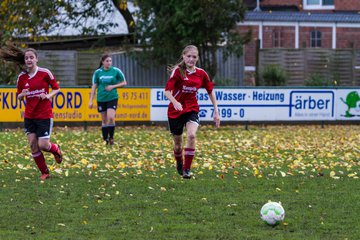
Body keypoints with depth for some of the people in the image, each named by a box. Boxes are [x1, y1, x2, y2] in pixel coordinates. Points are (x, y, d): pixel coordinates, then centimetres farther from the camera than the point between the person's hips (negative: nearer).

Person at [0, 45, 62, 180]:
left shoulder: (45, 73, -8)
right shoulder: (22, 77, 2)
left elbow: (56, 88, 2)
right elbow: (19, 96, 11)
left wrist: (48, 96, -17)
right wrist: (22, 95, -12)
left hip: (44, 115, -4)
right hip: (29, 116, 4)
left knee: (43, 145, -8)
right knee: (33, 145, -1)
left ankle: (56, 149, 28)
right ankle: (45, 173, 14)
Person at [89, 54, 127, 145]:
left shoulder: (116, 71, -2)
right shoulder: (97, 72, 1)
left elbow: (124, 83, 6)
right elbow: (94, 86, 6)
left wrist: (113, 86, -10)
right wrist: (91, 100, 3)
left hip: (112, 98, -2)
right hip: (101, 99, 2)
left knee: (111, 117, -18)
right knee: (104, 120, 6)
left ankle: (111, 137, 0)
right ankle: (105, 140, 16)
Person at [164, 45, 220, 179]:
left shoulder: (201, 73, -1)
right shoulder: (177, 71, -11)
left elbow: (210, 91, 11)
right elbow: (167, 91, -19)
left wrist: (216, 112, 8)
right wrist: (175, 102, -39)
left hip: (192, 109, 1)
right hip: (175, 111, -1)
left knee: (191, 135, -25)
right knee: (178, 143, 8)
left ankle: (187, 169, -19)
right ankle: (179, 164, 41)